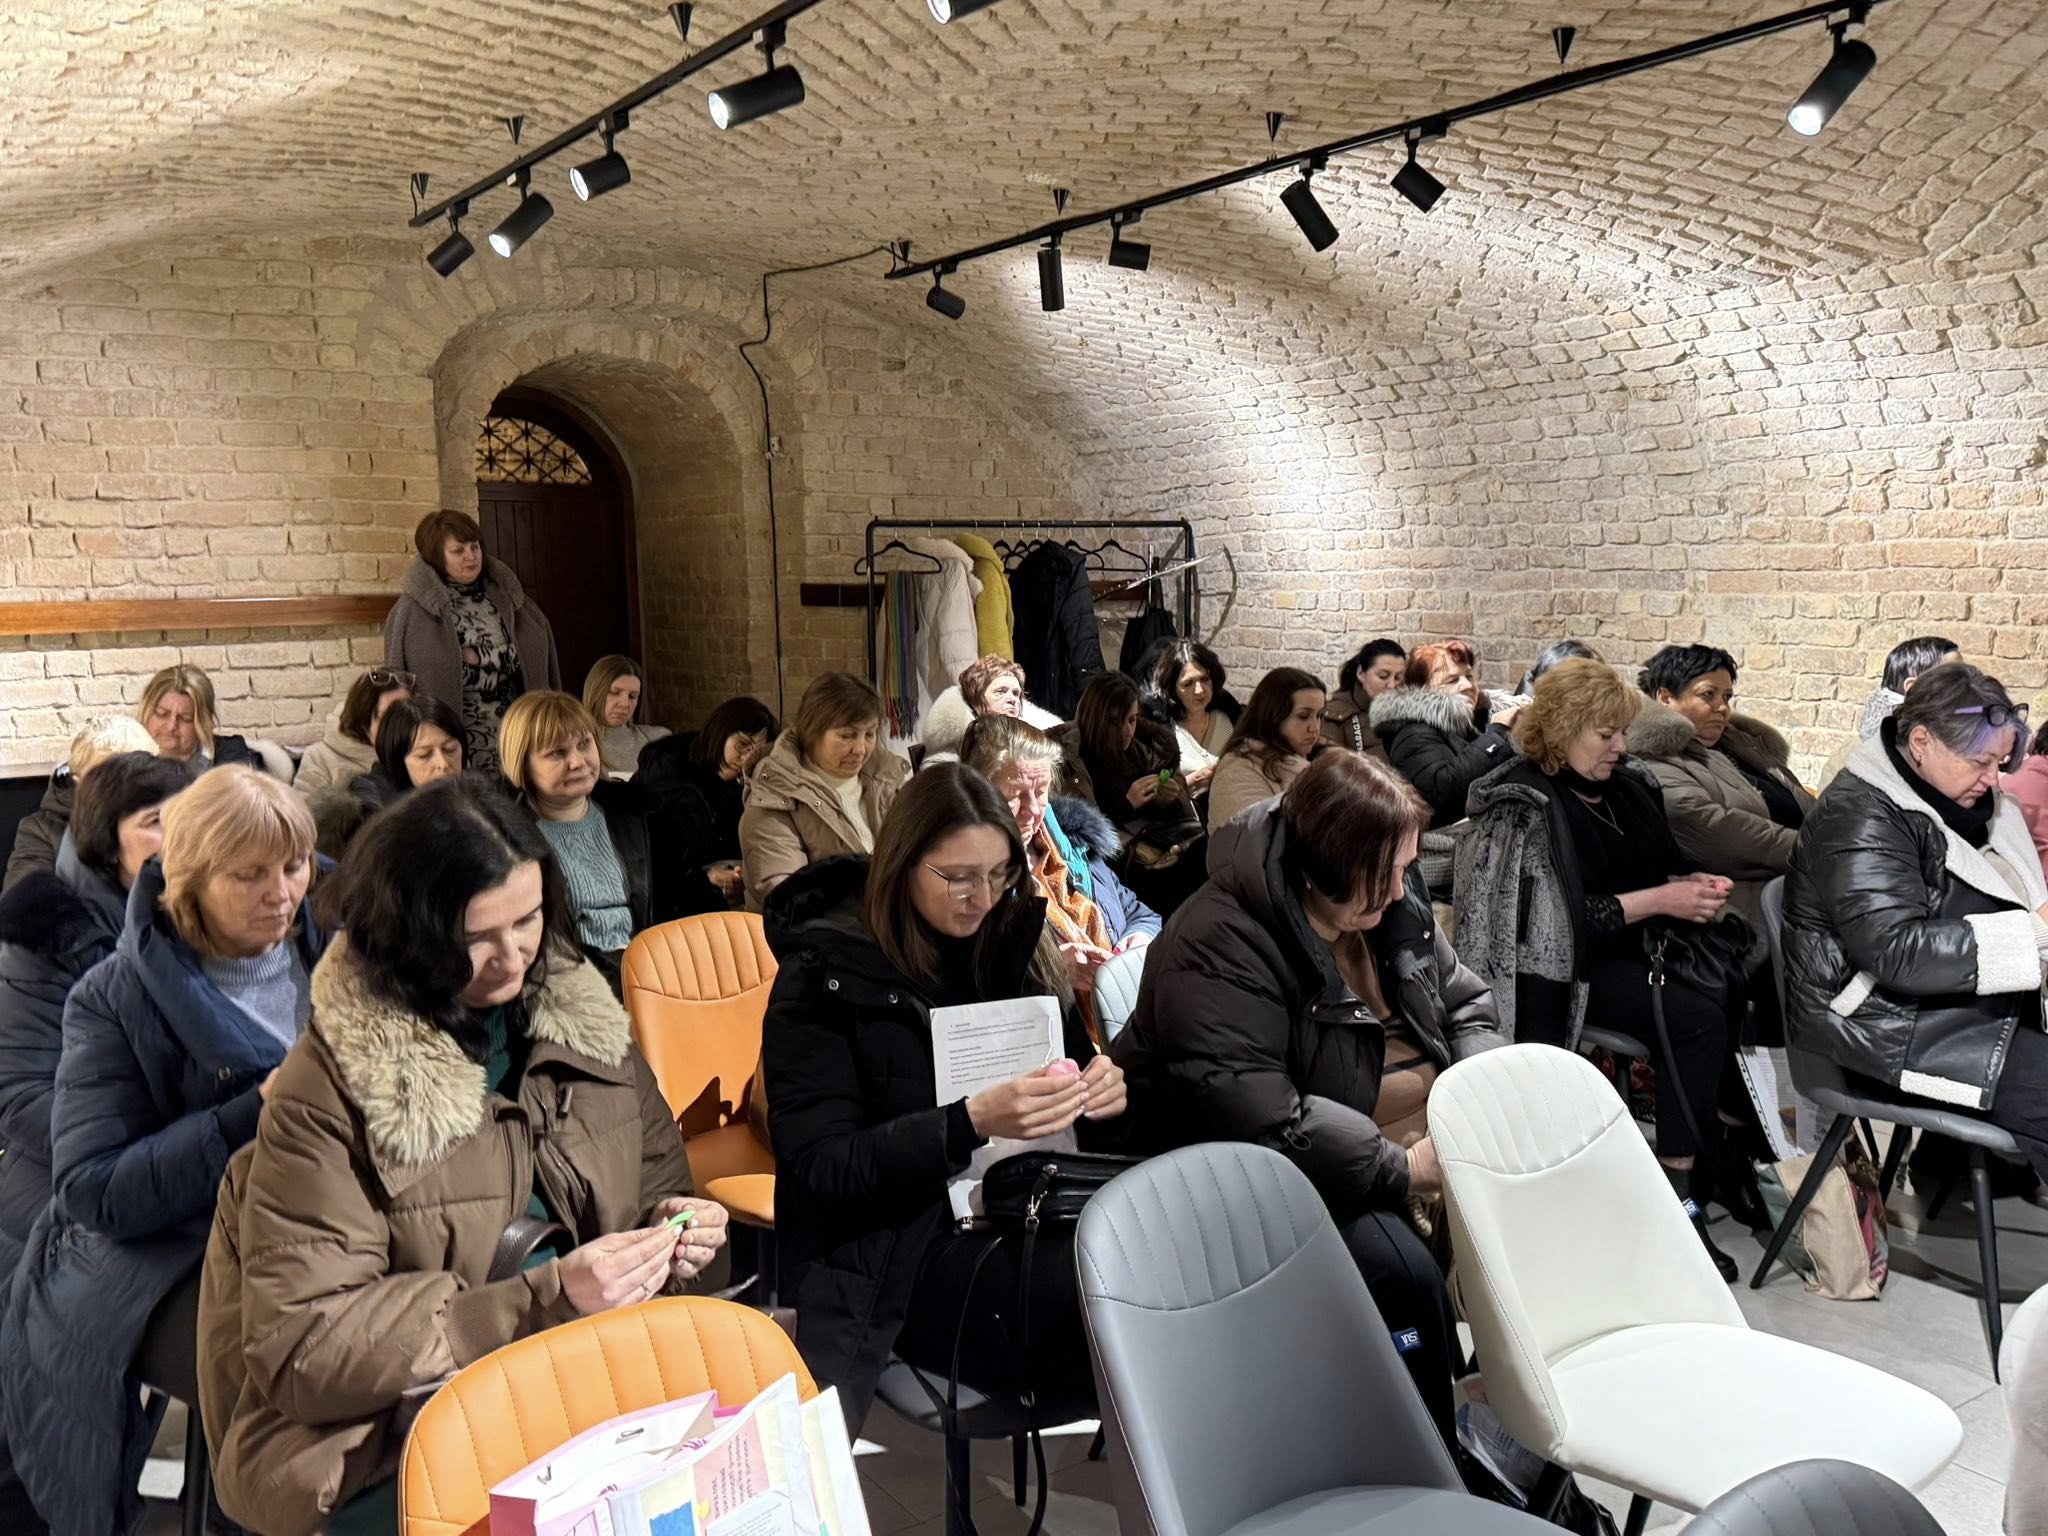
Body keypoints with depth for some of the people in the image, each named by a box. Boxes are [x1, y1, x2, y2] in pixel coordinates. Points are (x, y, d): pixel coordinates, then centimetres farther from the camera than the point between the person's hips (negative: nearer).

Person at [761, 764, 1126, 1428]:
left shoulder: (1011, 938, 9)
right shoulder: (824, 974, -6)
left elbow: (1075, 1057, 19)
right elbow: (818, 1168, -11)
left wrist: (1101, 1088, -7)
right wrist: (972, 1124, -25)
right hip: (894, 1256, -5)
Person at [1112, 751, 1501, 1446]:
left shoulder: (1396, 901, 2)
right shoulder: (1218, 946, -23)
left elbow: (1465, 1002, 13)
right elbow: (1258, 1116, -31)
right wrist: (1404, 1167, -29)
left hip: (1415, 1140, 8)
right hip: (1290, 1172, -8)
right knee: (1402, 1271, -29)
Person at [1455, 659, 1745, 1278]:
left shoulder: (1625, 785, 12)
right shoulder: (1528, 802, -11)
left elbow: (1663, 865, 22)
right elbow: (1564, 915, -18)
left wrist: (1695, 884, -1)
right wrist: (1660, 900, -19)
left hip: (1633, 949, 8)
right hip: (1564, 967, -7)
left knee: (1735, 999, -14)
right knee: (1698, 1019, -24)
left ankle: (1725, 1161, -2)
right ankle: (1680, 1190, -17)